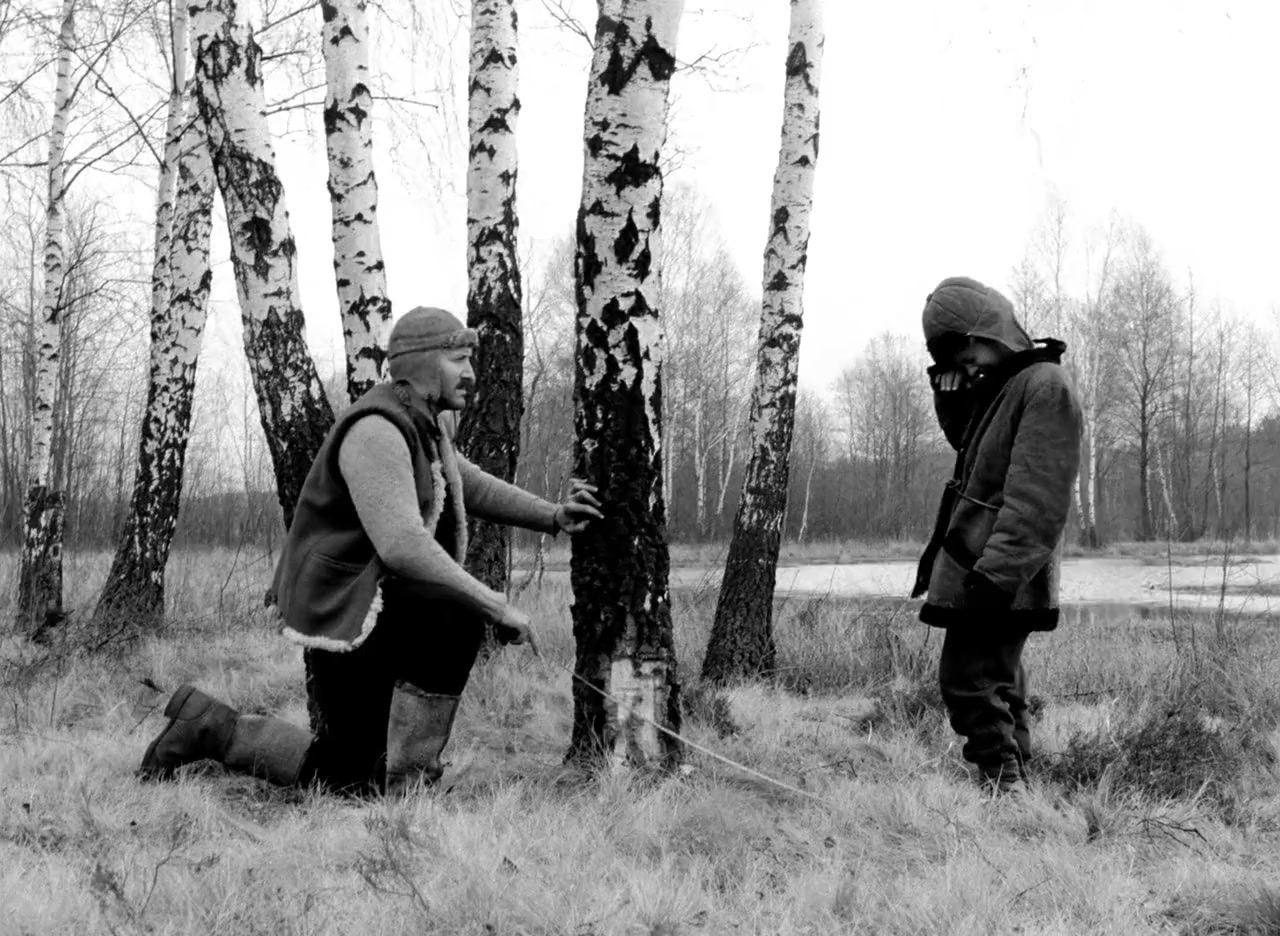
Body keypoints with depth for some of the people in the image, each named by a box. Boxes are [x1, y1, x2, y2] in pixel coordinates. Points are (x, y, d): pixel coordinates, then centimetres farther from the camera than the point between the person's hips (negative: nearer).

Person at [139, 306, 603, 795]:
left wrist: (553, 516, 4)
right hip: (346, 608, -10)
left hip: (359, 609, 10)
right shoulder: (376, 431, -23)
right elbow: (403, 546, -34)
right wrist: (498, 607, -32)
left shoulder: (424, 419, 8)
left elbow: (468, 485, 19)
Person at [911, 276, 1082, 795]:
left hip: (997, 580, -10)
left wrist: (994, 572, -28)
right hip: (982, 574, 10)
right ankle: (1012, 788, 20)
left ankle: (1005, 785, -12)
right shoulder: (997, 386, 15)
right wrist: (950, 396, 10)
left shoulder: (1045, 386, -14)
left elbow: (1035, 499, -22)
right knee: (998, 686, 13)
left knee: (969, 681, -13)